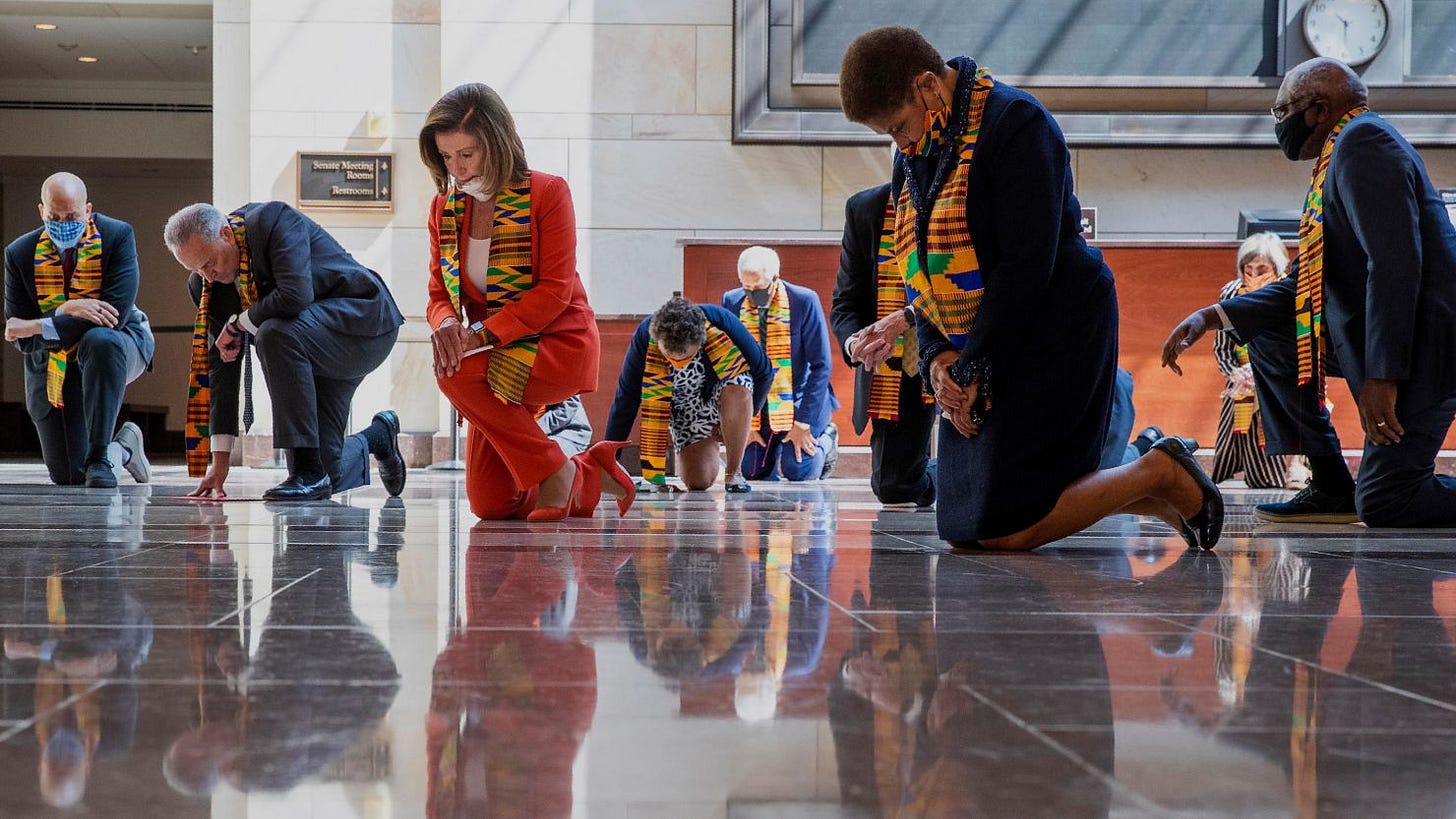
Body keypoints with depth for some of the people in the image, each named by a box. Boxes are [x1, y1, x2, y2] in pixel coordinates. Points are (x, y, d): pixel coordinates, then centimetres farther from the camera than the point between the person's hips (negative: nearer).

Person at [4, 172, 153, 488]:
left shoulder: (118, 236, -16)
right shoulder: (20, 254, -10)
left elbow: (116, 313, -26)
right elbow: (19, 337, -12)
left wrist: (39, 328, -28)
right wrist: (67, 311, -30)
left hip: (117, 346, -3)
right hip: (52, 365, 3)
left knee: (100, 340, -41)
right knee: (67, 476, 0)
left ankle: (101, 456, -30)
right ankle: (123, 446, 36)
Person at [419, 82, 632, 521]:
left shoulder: (547, 193, -11)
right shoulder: (444, 207, 5)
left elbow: (555, 291, -17)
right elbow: (439, 292, 6)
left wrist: (482, 334, -27)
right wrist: (446, 325, -20)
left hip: (560, 345, -6)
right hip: (499, 355, 6)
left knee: (457, 376, -32)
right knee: (490, 504, 0)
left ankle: (554, 472, -15)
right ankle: (590, 475, 26)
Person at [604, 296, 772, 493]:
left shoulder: (721, 322, -31)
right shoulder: (644, 338, -28)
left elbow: (763, 370, -14)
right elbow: (625, 400, -19)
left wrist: (743, 418, -11)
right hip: (686, 410, 1)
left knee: (737, 392, -37)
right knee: (698, 482, -15)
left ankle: (733, 473, -16)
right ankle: (710, 447, 21)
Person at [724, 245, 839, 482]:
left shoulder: (804, 301, -15)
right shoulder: (732, 303, -6)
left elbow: (821, 366, -12)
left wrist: (803, 423, -15)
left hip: (798, 401, -3)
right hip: (755, 405, 3)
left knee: (797, 473, -16)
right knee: (753, 473, -4)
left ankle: (825, 440, 16)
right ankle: (776, 447, 28)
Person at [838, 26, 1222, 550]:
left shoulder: (1014, 123, -15)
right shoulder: (912, 154, 11)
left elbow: (1025, 264, -21)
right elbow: (920, 267, 13)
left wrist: (972, 368, -18)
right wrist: (936, 357, -4)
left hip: (1051, 335, -9)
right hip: (975, 350, 9)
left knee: (1002, 531, -15)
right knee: (959, 526, 7)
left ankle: (1162, 474, 3)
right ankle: (1160, 498, 17)